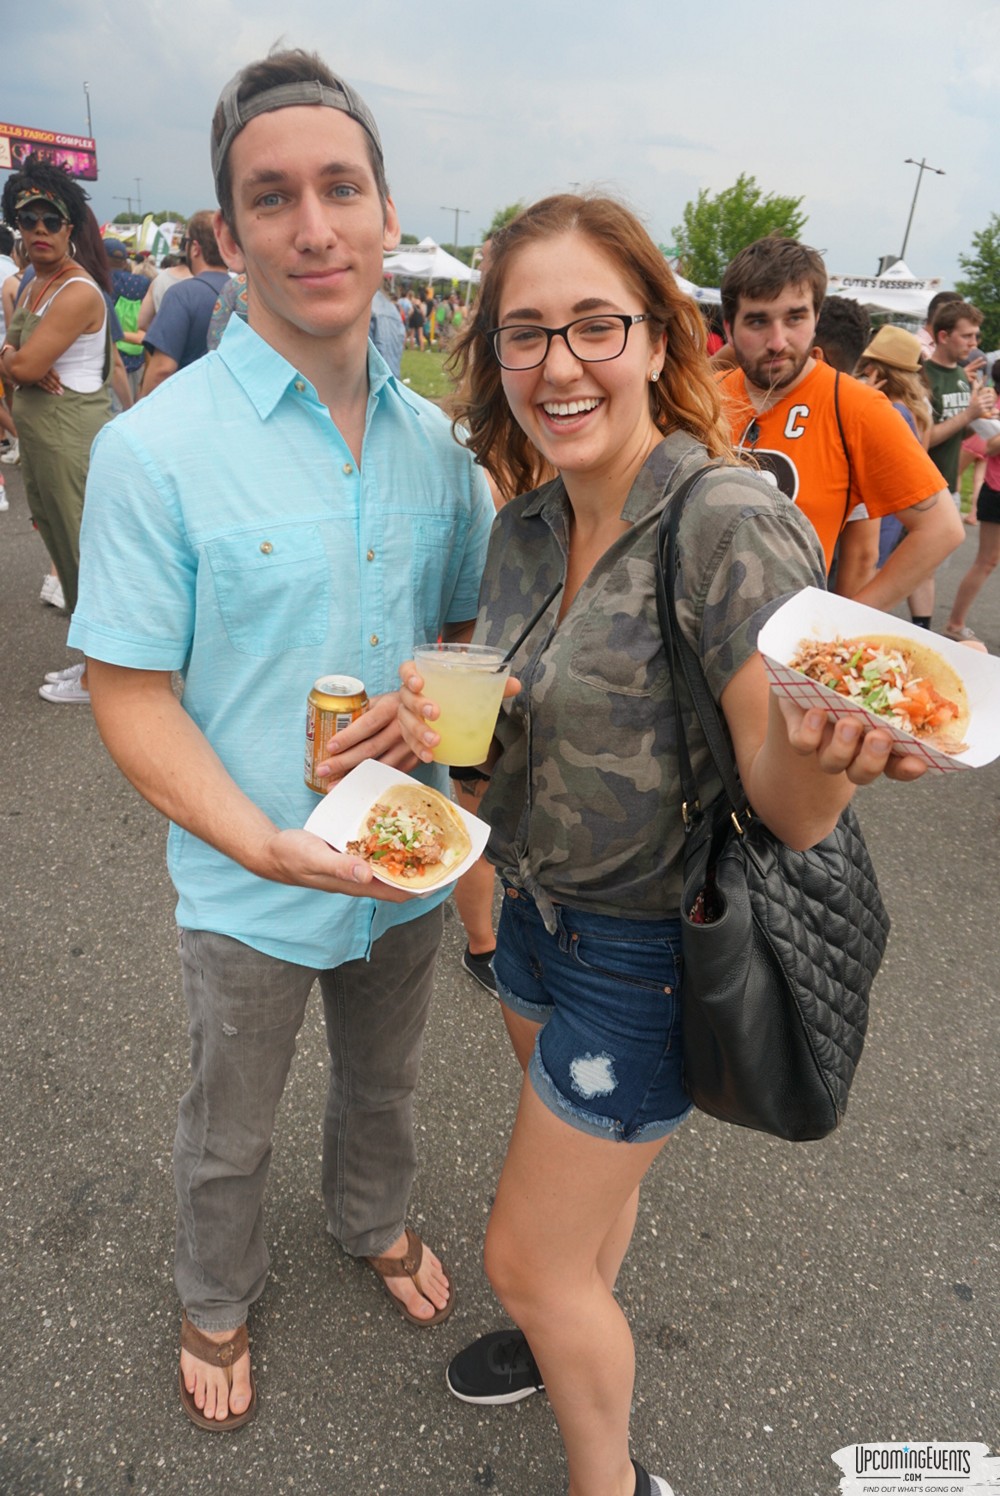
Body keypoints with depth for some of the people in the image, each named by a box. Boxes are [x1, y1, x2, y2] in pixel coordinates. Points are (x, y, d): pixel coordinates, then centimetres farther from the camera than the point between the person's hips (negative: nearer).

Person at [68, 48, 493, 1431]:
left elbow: (472, 623, 5)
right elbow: (132, 697, -16)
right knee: (229, 1138, 23)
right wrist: (270, 845, -30)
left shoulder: (438, 440, -4)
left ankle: (374, 1221, 61)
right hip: (249, 887, -3)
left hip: (407, 865, 4)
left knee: (382, 1090, 29)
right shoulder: (156, 447, -19)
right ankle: (216, 1300, 54)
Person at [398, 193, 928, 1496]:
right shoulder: (528, 524, -3)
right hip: (541, 906, 7)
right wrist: (437, 710, -11)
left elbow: (796, 813, -24)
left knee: (529, 1258, 9)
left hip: (651, 949, -7)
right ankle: (581, 1335, 59)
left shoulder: (733, 526, -25)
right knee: (593, 1167, 30)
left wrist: (814, 746, -47)